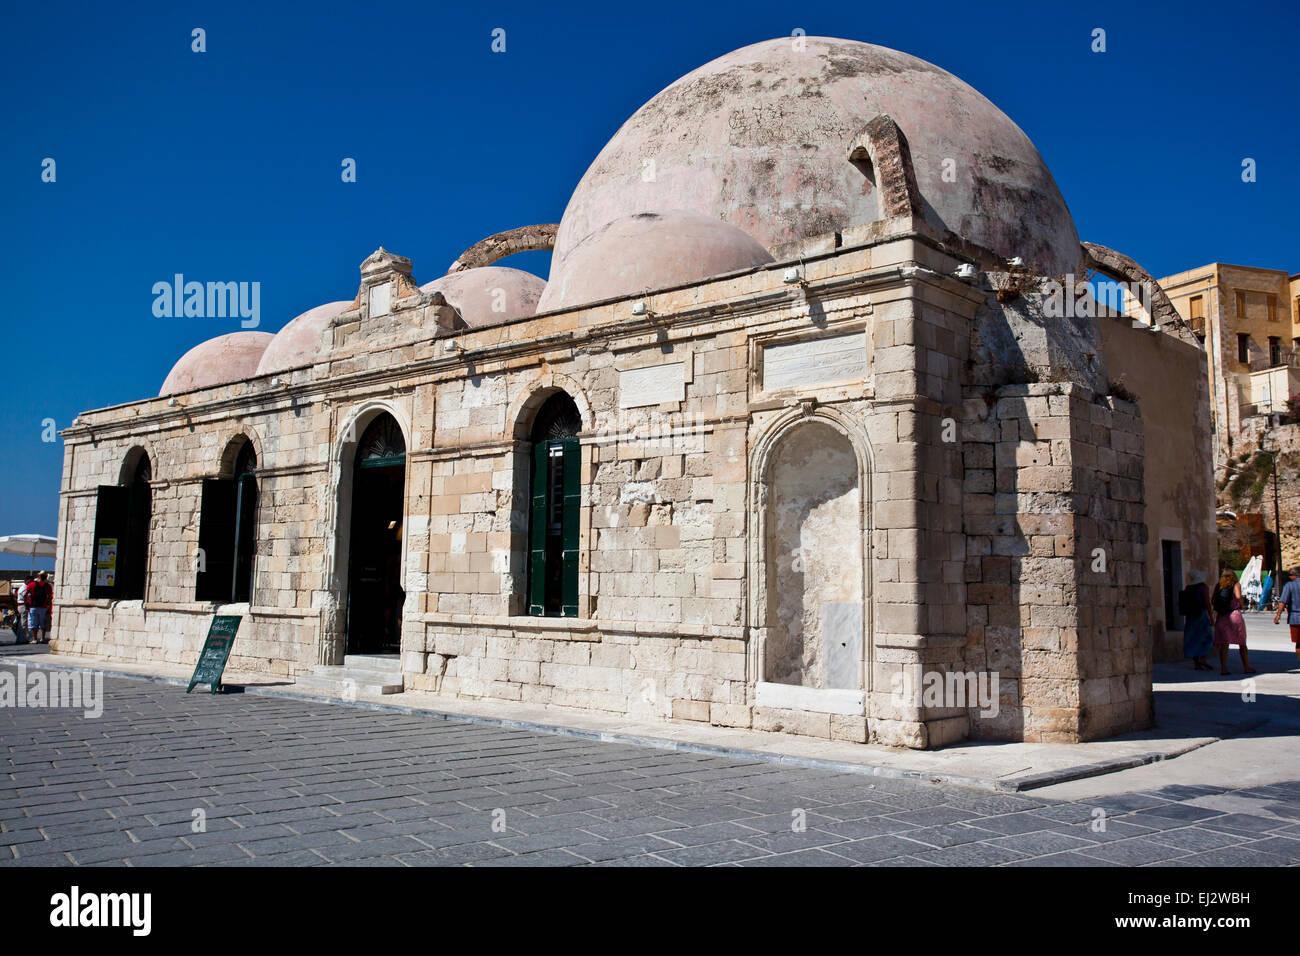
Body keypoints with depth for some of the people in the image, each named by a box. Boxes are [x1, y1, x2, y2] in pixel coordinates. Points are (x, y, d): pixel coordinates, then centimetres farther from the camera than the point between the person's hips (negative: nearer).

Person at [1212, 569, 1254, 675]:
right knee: (1242, 644, 12)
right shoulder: (1236, 584, 2)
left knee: (1223, 644, 1)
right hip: (1235, 614, -2)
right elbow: (1238, 596, -17)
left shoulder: (1219, 586, 11)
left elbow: (1213, 602, 5)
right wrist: (1241, 604, 1)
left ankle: (1223, 668, -7)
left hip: (1221, 617, 2)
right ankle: (1246, 667, 18)